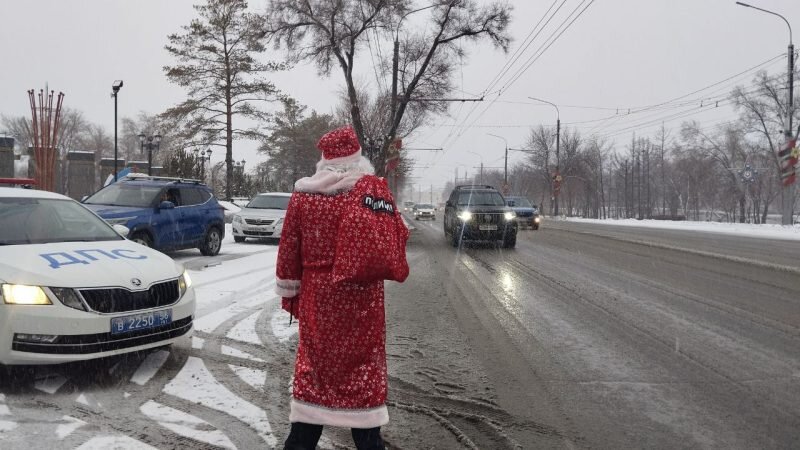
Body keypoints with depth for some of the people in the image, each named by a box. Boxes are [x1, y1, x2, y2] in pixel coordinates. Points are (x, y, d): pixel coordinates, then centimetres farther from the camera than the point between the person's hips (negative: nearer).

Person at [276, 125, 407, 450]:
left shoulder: (303, 195, -1)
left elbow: (288, 251, 3)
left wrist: (289, 294, 13)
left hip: (317, 298, 2)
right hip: (362, 299, -2)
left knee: (314, 367, 11)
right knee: (363, 368, 7)